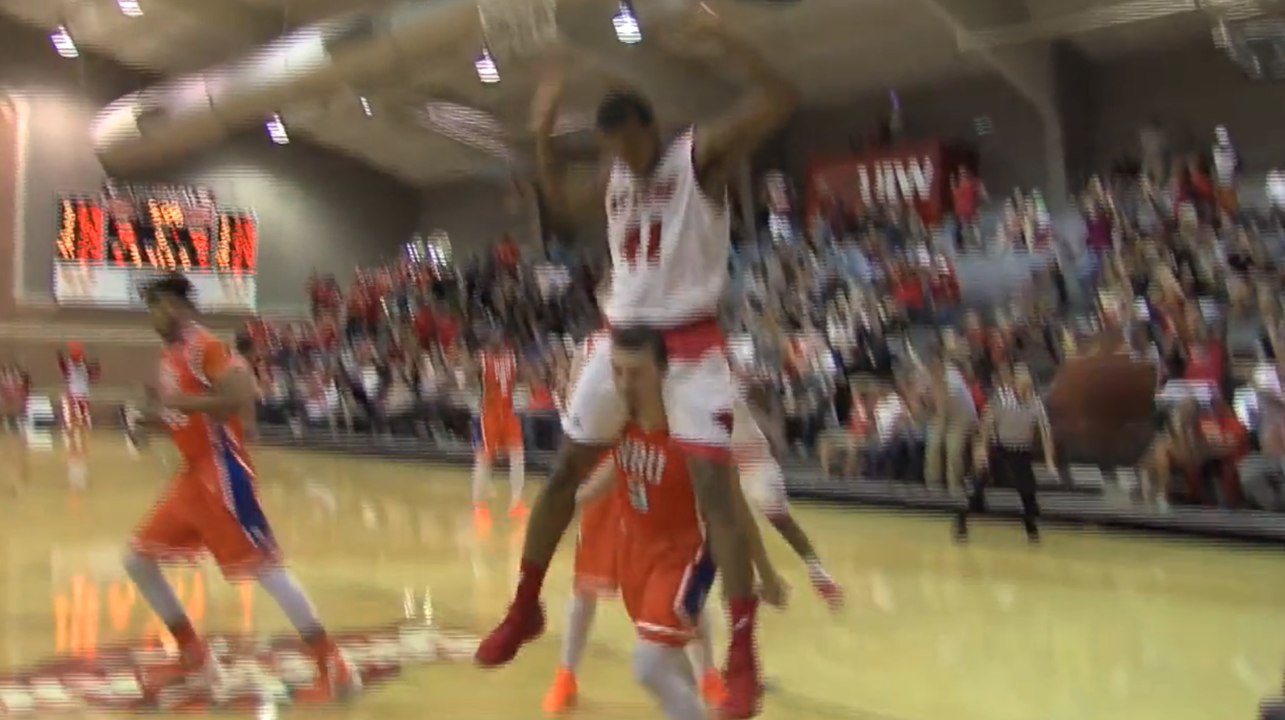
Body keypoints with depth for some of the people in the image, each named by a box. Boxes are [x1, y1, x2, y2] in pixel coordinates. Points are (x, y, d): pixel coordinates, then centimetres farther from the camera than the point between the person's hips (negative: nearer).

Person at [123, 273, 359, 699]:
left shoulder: (205, 346, -12)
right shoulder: (171, 354, 16)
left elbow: (238, 401, -25)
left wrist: (176, 401, -22)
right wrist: (157, 413, 8)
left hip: (221, 472, -10)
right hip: (192, 474, 10)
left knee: (264, 567, -12)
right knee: (138, 559, 13)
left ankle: (334, 668, -8)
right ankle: (196, 658, 21)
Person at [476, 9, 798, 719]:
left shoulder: (701, 153, -6)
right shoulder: (614, 181, 12)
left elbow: (781, 100, -18)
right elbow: (560, 203, 31)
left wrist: (719, 36, -23)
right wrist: (543, 132, 19)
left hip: (691, 343, -6)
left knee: (713, 485, -14)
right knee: (564, 473, 9)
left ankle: (742, 654, -8)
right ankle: (525, 607, 26)